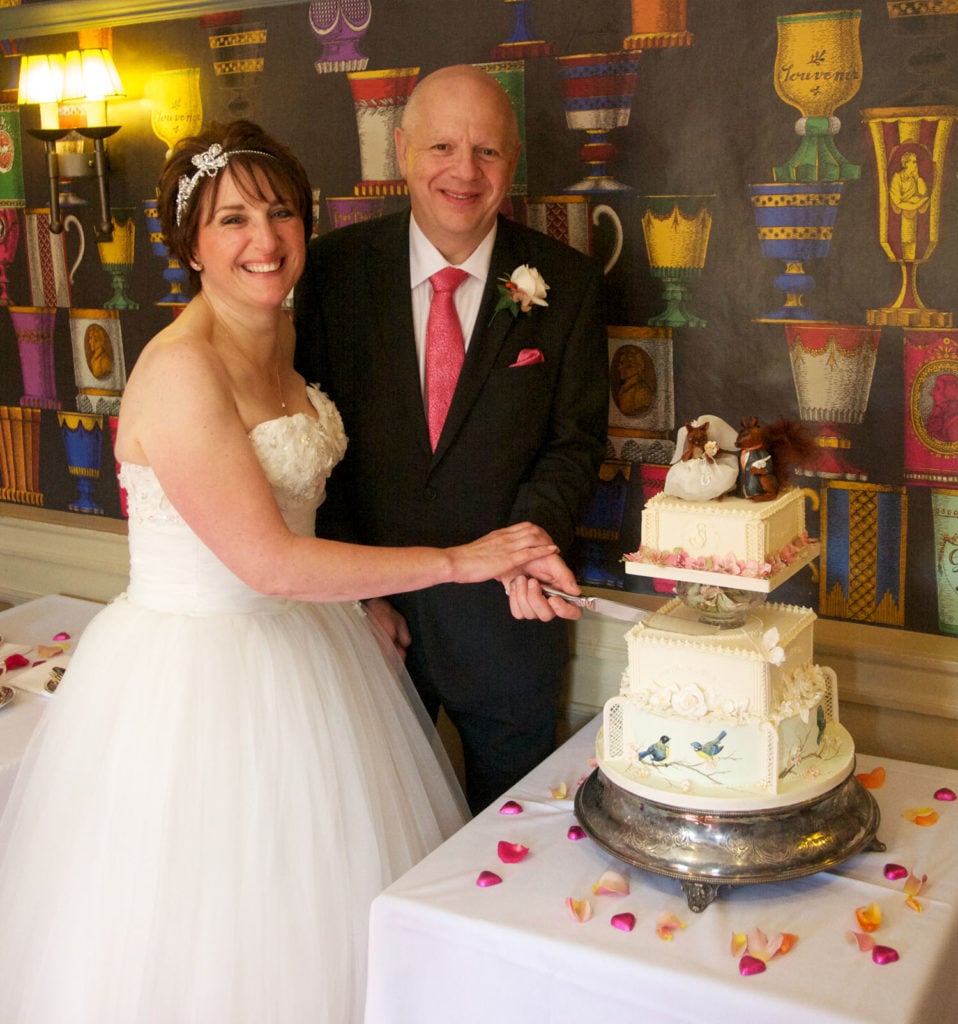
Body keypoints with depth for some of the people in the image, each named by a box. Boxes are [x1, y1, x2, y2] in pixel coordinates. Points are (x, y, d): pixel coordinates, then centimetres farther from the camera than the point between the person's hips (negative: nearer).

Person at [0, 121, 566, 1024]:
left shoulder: (283, 337, 4)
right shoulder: (180, 368, -22)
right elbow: (268, 561, -25)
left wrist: (373, 597, 9)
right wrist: (455, 561, -19)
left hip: (300, 640, 8)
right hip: (198, 669, -8)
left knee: (314, 908, 19)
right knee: (206, 938, 8)